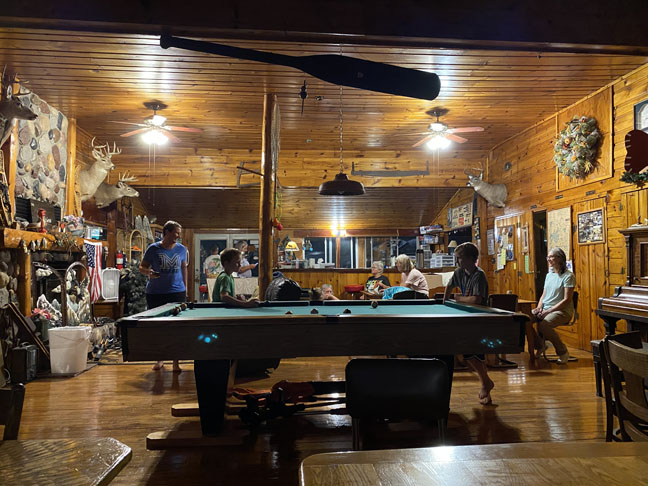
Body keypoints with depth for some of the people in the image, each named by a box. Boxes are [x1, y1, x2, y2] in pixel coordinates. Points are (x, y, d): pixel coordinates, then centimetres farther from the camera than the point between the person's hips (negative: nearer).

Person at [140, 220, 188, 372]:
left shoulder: (182, 249, 5)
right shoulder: (153, 248, -2)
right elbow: (142, 266, 5)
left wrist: (185, 288, 15)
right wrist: (148, 272, -18)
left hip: (177, 293, 1)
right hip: (155, 294, -1)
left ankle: (176, 362, 8)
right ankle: (160, 359, 24)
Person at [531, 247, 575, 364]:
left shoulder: (568, 276, -7)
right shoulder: (549, 275, 17)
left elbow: (567, 300, -14)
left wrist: (548, 311, -19)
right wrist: (539, 307, -1)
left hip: (562, 311, -7)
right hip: (545, 309, 7)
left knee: (543, 325, -34)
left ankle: (563, 352, -9)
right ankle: (540, 345, 3)